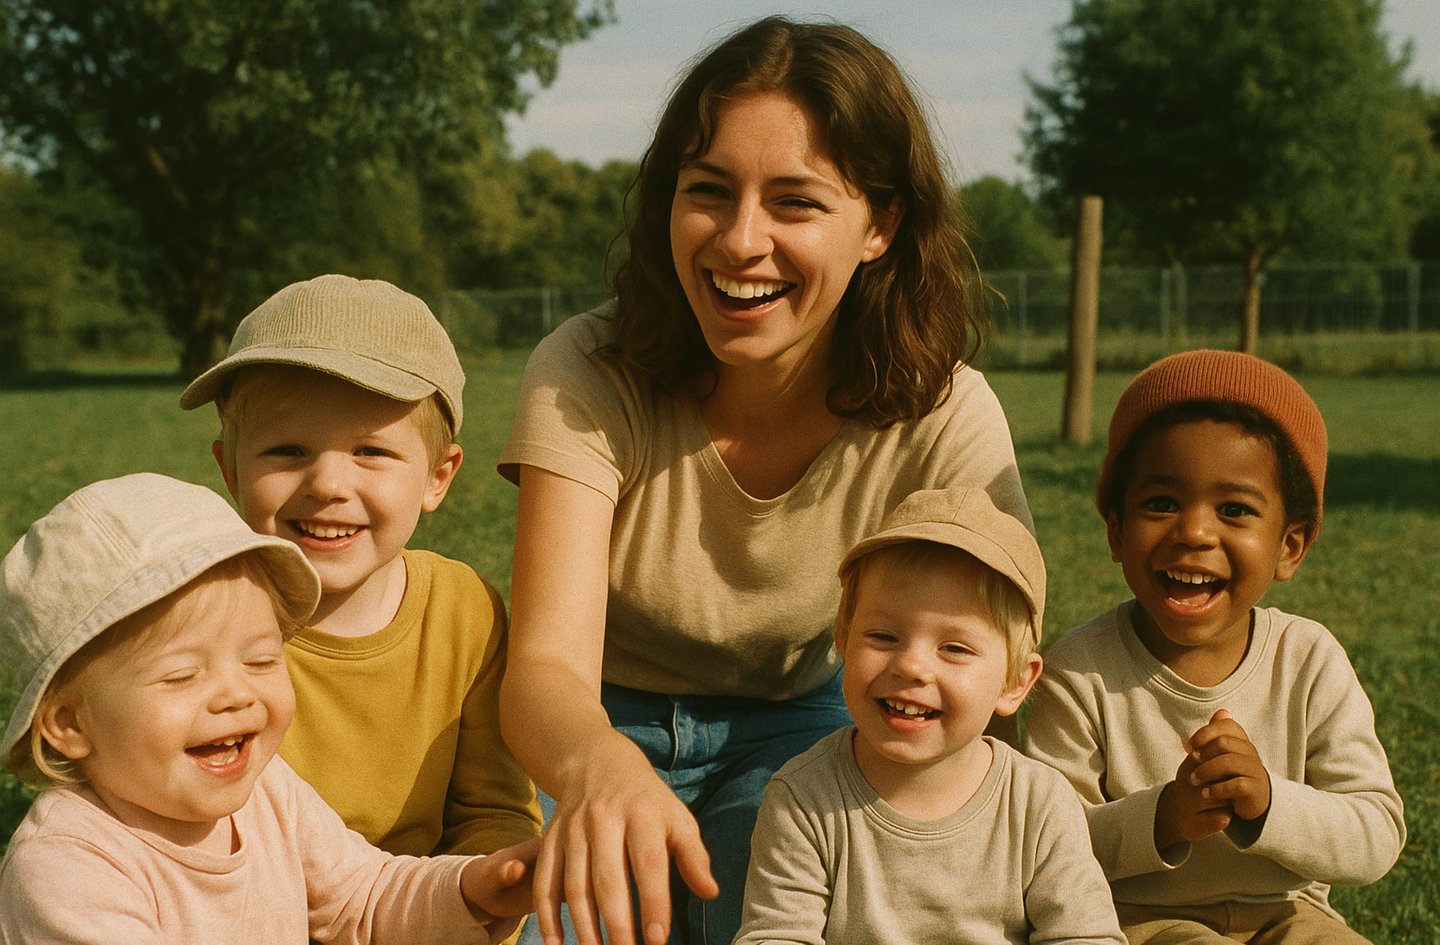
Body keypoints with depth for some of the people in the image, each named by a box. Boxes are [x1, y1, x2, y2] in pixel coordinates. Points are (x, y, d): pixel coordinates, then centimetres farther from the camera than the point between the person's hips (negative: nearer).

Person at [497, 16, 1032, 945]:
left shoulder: (944, 422, -20)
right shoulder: (588, 379, -24)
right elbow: (547, 661, -33)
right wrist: (601, 768, -57)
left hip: (790, 728, 1)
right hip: (604, 724, -1)